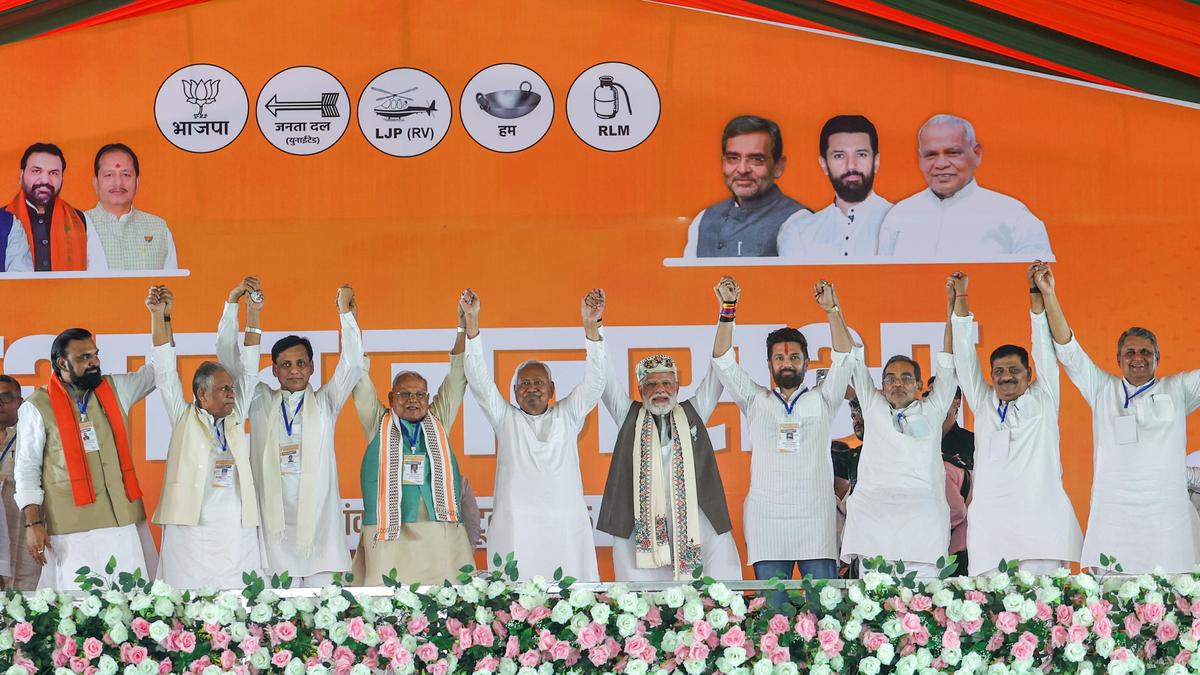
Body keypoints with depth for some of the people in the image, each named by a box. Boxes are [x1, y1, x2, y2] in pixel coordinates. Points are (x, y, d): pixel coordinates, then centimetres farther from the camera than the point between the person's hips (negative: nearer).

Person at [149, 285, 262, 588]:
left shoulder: (235, 419, 16)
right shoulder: (184, 419, 8)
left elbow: (249, 371, 16)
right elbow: (165, 373, 2)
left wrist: (252, 313, 11)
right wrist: (158, 316, -5)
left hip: (237, 529, 4)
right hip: (192, 527, -3)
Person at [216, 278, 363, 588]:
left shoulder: (324, 403, 10)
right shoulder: (261, 403, 10)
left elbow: (352, 364, -2)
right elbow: (227, 355, 4)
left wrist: (346, 312, -13)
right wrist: (233, 301, -5)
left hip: (318, 520, 0)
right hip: (275, 522, 0)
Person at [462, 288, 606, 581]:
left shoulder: (567, 416, 16)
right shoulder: (506, 419, 15)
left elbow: (594, 381, 3)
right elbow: (478, 380, 5)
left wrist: (591, 327, -12)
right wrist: (471, 322, -7)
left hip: (566, 525, 1)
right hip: (515, 527, -1)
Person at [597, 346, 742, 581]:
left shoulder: (692, 412, 17)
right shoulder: (629, 416, 15)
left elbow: (718, 372, 15)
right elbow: (606, 378, 10)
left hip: (695, 524, 1)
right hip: (641, 530, -1)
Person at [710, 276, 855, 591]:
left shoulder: (822, 400, 14)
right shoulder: (756, 401, 15)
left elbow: (843, 357, 3)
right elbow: (723, 361, 7)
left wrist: (832, 310, -7)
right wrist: (728, 309, -2)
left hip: (816, 518, -1)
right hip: (766, 517, 1)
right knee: (772, 609, -3)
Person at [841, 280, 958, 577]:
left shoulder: (931, 410, 20)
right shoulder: (874, 407, 22)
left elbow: (949, 363, 17)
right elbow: (853, 359, 23)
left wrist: (953, 307, 14)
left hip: (923, 514, -1)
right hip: (873, 511, 1)